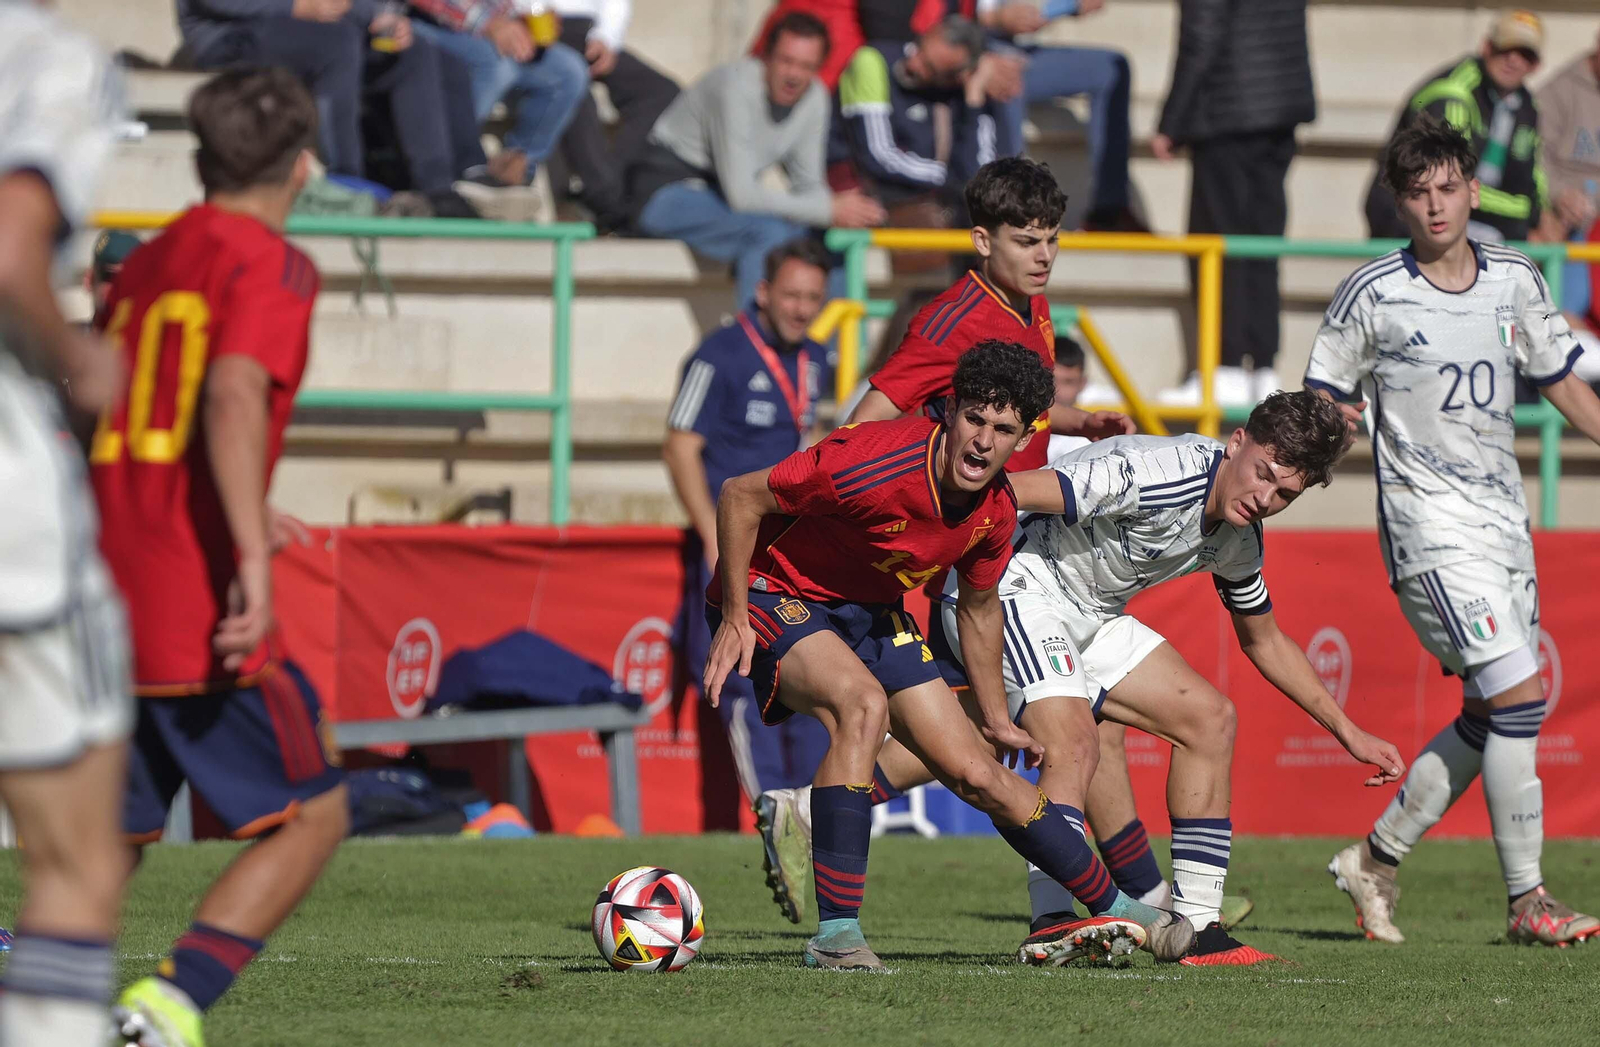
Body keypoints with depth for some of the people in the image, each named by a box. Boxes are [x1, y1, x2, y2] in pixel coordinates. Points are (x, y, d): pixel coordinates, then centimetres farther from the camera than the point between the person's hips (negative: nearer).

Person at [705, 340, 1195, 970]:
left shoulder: (995, 511, -9)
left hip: (871, 612, 7)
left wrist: (995, 721, 20)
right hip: (774, 597, -7)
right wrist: (734, 621, -22)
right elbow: (740, 497, -23)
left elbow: (978, 606, 12)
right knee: (864, 702, -36)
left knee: (978, 773, 4)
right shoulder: (878, 464, -32)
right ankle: (835, 936, -33)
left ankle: (1115, 913, 21)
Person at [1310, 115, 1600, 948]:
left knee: (1489, 716, 7)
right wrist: (1331, 426, -19)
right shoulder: (1372, 294, -7)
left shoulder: (1515, 280, 7)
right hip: (1429, 519, -6)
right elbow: (1324, 404, 2)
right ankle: (1527, 901, -9)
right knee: (1517, 694, -15)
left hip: (1504, 516, 6)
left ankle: (1375, 861, 23)